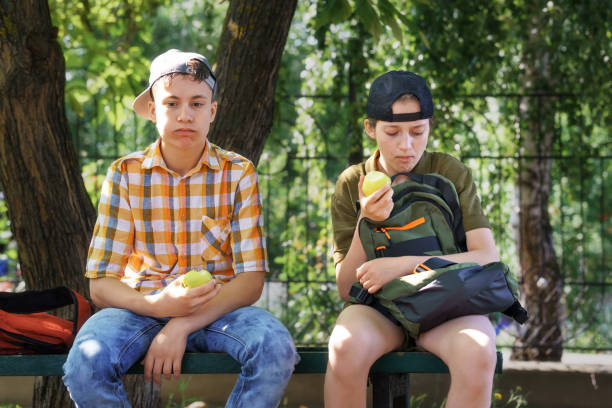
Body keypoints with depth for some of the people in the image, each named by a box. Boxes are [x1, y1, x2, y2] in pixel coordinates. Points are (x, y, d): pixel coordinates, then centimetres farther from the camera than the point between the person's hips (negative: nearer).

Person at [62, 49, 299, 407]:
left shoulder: (239, 174, -1)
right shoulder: (125, 175, 0)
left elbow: (251, 282, -6)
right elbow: (101, 286, -3)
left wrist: (182, 326, -21)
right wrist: (158, 306, -25)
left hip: (219, 308, 0)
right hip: (143, 307, 0)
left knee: (276, 350, -32)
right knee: (86, 362, -33)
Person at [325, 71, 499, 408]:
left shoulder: (451, 173, 1)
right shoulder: (351, 184, 4)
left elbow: (487, 258, -9)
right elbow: (346, 289, 2)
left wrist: (404, 265, -20)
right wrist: (366, 223, -15)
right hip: (378, 307, 1)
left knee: (477, 353, -36)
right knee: (346, 347, -36)